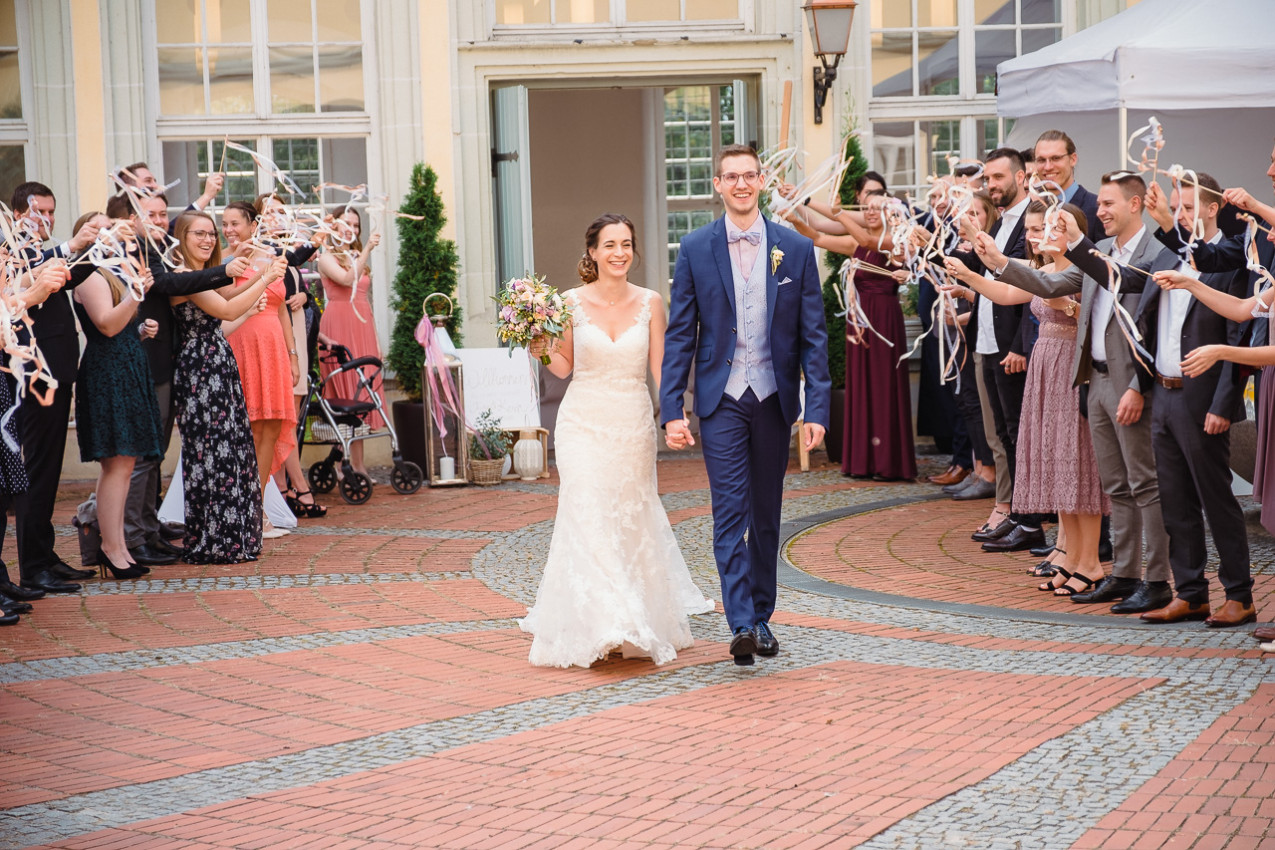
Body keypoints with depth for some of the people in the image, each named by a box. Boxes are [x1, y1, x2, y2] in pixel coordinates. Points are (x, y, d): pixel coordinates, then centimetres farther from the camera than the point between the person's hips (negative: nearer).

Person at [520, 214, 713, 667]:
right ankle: (601, 625, -15)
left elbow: (660, 369, 0)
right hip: (584, 422, -1)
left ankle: (640, 620, 28)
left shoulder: (650, 303, 0)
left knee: (632, 519, 10)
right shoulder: (573, 302, -2)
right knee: (588, 517, -11)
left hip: (633, 423, 1)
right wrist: (544, 351, -14)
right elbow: (564, 367, 6)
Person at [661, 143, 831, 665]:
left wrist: (816, 408, -5)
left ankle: (762, 617, 23)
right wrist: (672, 409, -6)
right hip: (721, 399, -1)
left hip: (774, 398, 2)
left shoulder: (796, 249, 2)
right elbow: (680, 334, 1)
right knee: (730, 510, -10)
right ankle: (740, 624, -14)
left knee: (766, 515, 11)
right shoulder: (695, 249, 1)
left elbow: (813, 335, 2)